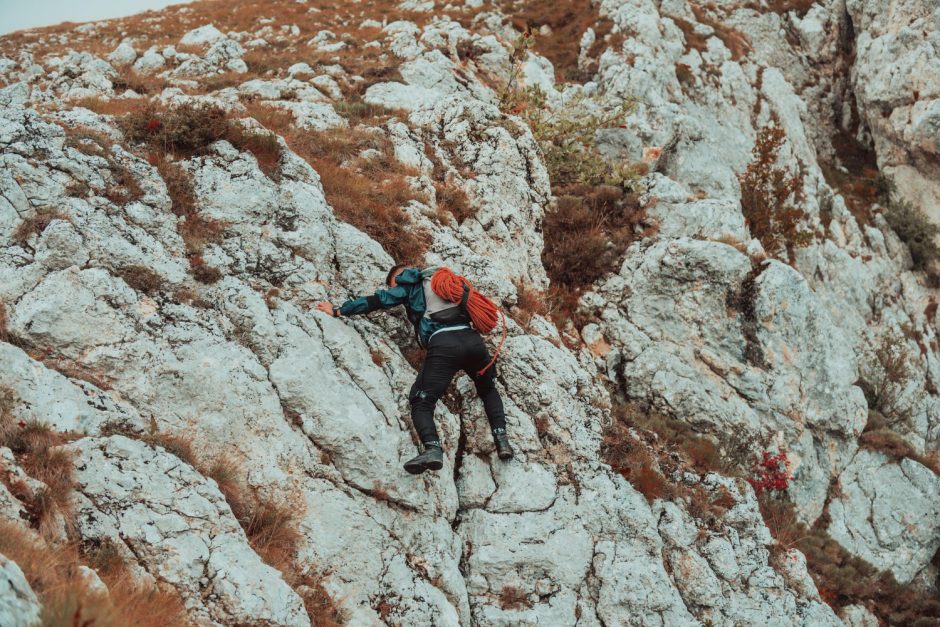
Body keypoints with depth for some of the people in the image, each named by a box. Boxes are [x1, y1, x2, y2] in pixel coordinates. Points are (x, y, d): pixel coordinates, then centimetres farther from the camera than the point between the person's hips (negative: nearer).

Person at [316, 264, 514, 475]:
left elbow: (376, 301, 17)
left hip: (443, 343, -5)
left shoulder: (409, 285, 17)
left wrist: (338, 311, 26)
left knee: (421, 402, 1)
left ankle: (432, 447, -25)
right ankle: (501, 437, 8)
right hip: (472, 338, 5)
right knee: (488, 390, 28)